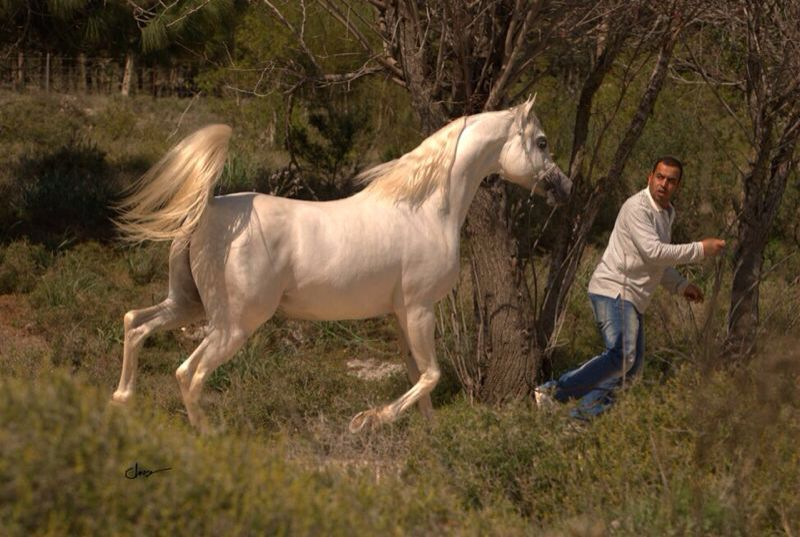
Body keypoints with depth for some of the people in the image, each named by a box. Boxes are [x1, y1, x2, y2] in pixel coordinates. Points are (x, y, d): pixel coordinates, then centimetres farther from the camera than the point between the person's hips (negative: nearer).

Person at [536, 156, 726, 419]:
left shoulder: (667, 213, 18)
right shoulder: (637, 208, -13)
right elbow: (654, 252, -23)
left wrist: (681, 286, 18)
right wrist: (700, 249, -18)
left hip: (633, 298, 10)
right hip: (613, 290, -10)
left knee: (632, 365, 7)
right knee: (622, 355, -26)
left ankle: (584, 413, 6)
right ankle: (554, 392, -26)